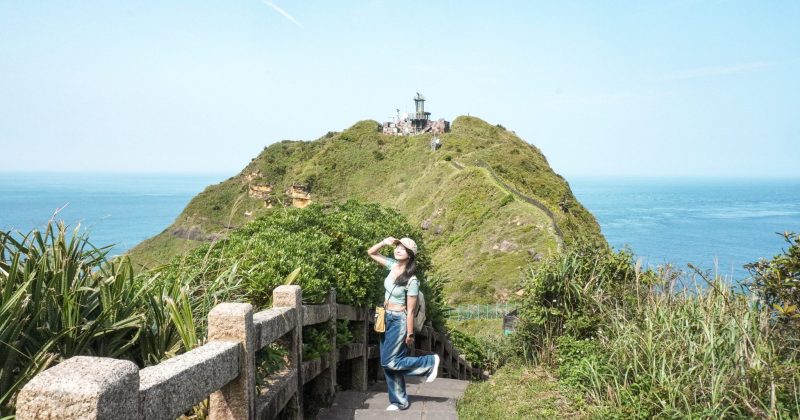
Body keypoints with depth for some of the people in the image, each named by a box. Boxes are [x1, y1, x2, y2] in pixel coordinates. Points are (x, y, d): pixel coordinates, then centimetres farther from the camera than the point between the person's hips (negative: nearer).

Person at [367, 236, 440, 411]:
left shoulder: (411, 280, -21)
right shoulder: (393, 265, -2)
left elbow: (410, 310, -17)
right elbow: (371, 253, 7)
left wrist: (410, 334, -12)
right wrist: (384, 242, -10)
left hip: (399, 321, -7)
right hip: (386, 319, 7)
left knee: (389, 362, -7)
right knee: (388, 362, 9)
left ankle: (429, 362, 10)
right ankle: (399, 401, 21)